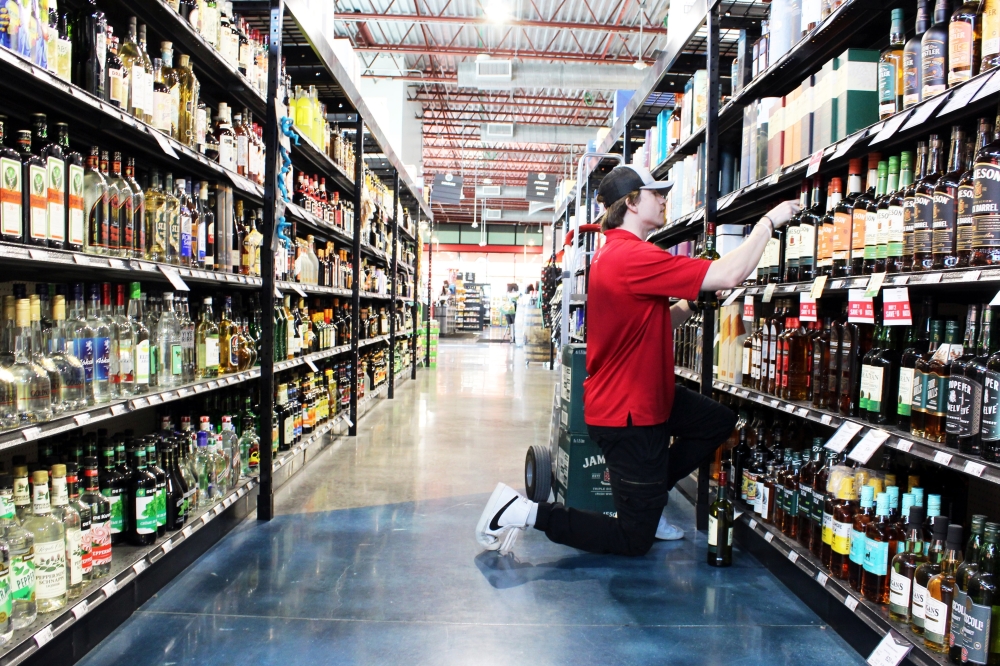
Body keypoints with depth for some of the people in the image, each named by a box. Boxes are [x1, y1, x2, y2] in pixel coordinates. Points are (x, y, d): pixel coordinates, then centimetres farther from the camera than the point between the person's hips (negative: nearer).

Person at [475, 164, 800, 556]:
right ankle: (525, 512, 4)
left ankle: (643, 502, 26)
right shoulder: (634, 257, -26)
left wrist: (694, 301, -2)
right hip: (628, 414, -10)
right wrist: (769, 222, -14)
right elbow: (731, 274, -27)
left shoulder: (614, 251, 9)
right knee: (635, 542, 4)